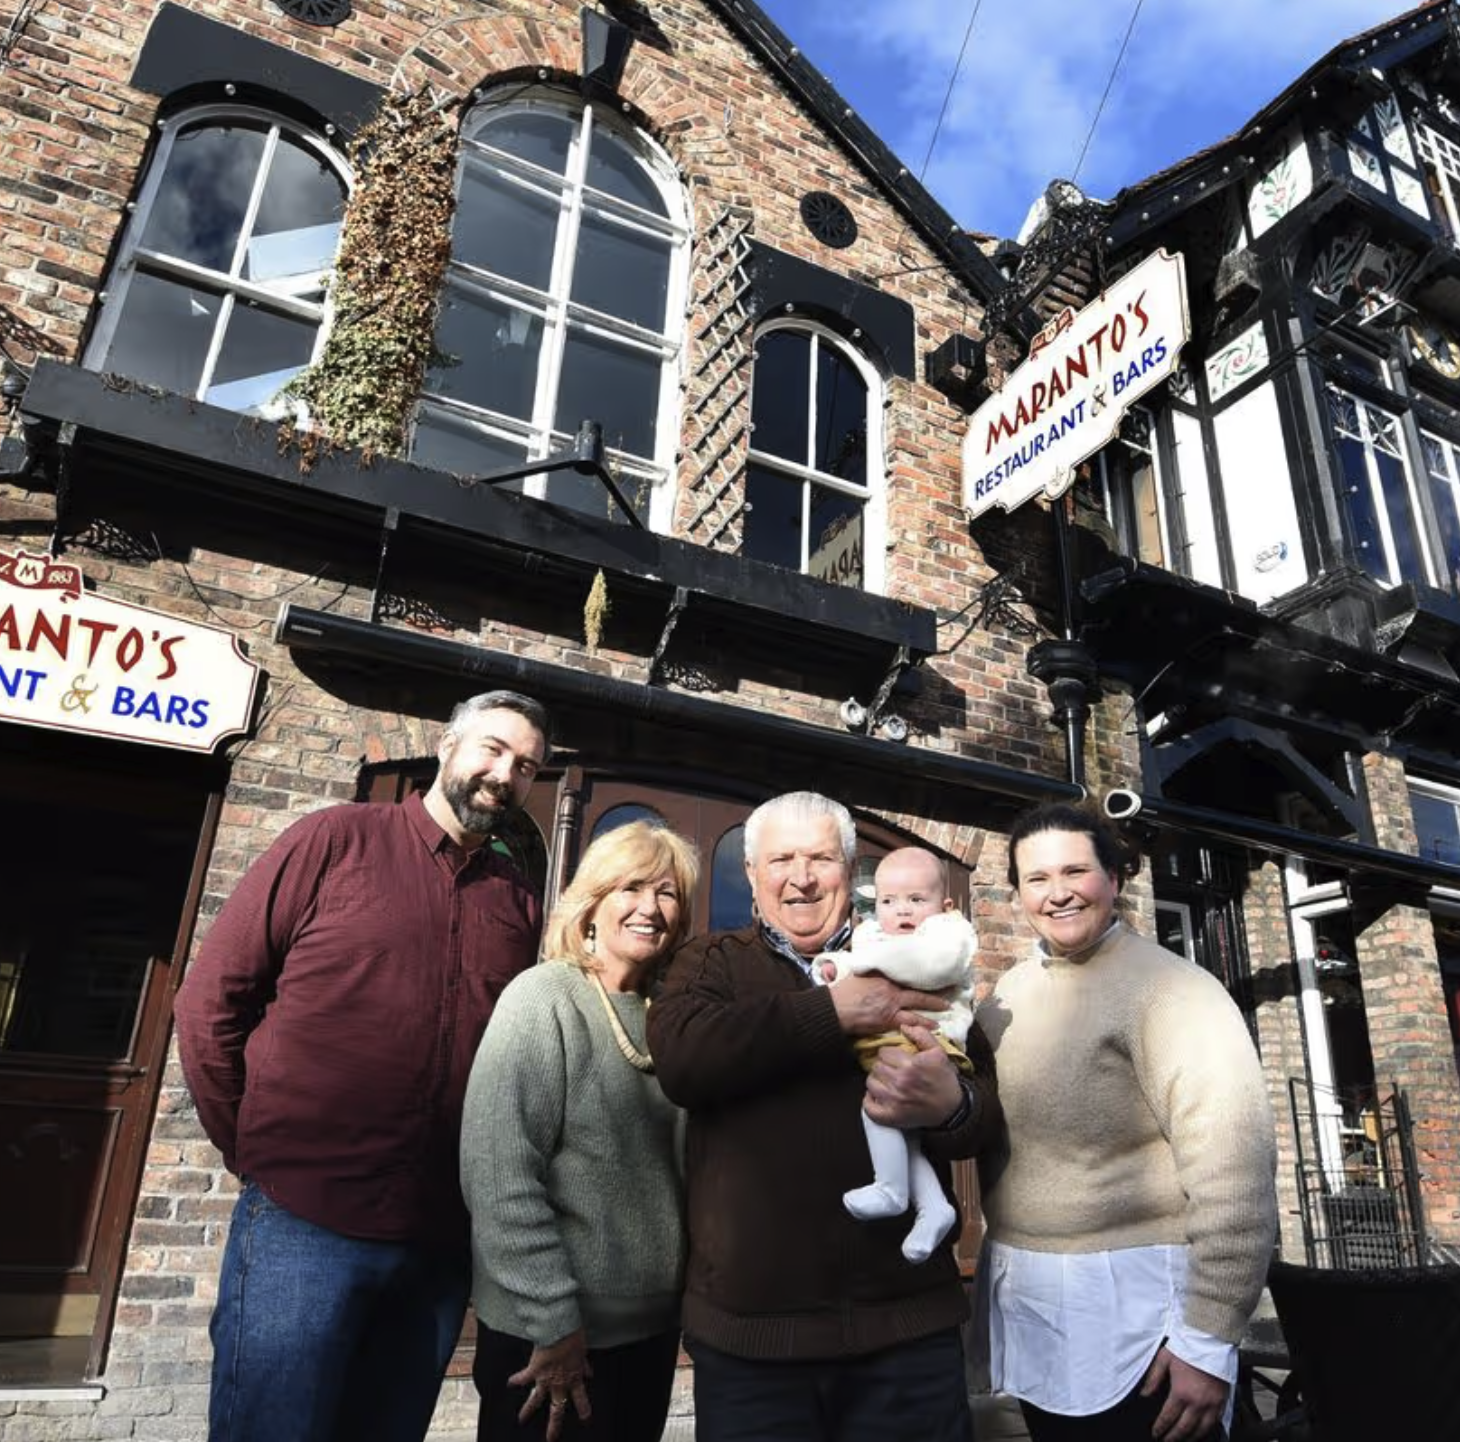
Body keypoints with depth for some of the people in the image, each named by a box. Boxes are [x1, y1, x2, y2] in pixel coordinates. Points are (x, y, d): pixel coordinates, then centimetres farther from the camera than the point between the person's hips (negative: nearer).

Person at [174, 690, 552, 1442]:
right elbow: (211, 998, -2)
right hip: (304, 1223, -4)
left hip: (441, 1242, 4)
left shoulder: (520, 901, 8)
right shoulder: (336, 839, -2)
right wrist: (258, 1154, -2)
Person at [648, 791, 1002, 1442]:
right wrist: (832, 1011, -20)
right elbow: (678, 1057, -16)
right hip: (746, 1329, -1)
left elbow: (988, 1109, 0)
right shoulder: (711, 962, 5)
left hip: (907, 1321, 1)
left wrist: (948, 1107, -24)